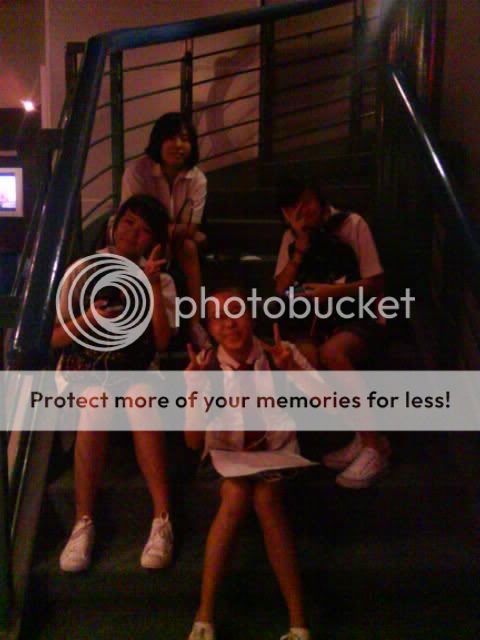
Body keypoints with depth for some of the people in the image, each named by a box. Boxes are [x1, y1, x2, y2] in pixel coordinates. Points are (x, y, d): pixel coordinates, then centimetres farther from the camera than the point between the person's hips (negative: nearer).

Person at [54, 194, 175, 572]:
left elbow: (162, 342, -7)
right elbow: (56, 339, 4)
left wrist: (154, 286, -12)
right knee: (95, 404, -34)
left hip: (134, 369, 0)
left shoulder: (161, 281, 7)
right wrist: (87, 320, -16)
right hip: (83, 367, 0)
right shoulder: (82, 272, 5)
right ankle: (84, 523, -29)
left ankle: (162, 520, -32)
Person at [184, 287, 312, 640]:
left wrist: (294, 371, -30)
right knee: (236, 494, -31)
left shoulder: (282, 353, -9)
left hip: (277, 450, 0)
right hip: (228, 453, 0)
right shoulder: (203, 367, -8)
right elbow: (194, 442, -14)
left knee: (266, 496, -31)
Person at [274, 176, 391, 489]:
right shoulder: (292, 237, 9)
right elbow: (281, 289, -1)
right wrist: (301, 246, -11)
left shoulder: (351, 224, -6)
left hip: (361, 316, -4)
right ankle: (361, 436, -13)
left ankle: (375, 444, -22)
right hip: (319, 319, 5)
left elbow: (376, 284, -9)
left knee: (332, 352, -36)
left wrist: (332, 291, -23)